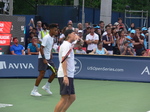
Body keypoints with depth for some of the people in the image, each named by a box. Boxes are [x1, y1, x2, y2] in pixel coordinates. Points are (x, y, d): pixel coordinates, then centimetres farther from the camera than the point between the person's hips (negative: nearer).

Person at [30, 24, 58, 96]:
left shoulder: (52, 38, 10)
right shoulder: (46, 38, -17)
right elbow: (41, 48, -20)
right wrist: (44, 59, -24)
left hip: (48, 58, 9)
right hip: (43, 58, -9)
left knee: (55, 72, 6)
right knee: (42, 74, -10)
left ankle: (46, 86, 21)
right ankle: (34, 91, -2)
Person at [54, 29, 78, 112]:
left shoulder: (68, 45, 19)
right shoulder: (66, 45, -12)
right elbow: (63, 60, -21)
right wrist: (65, 76, -27)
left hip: (69, 75, 10)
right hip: (65, 76, -10)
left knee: (72, 97, 12)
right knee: (64, 98, -10)